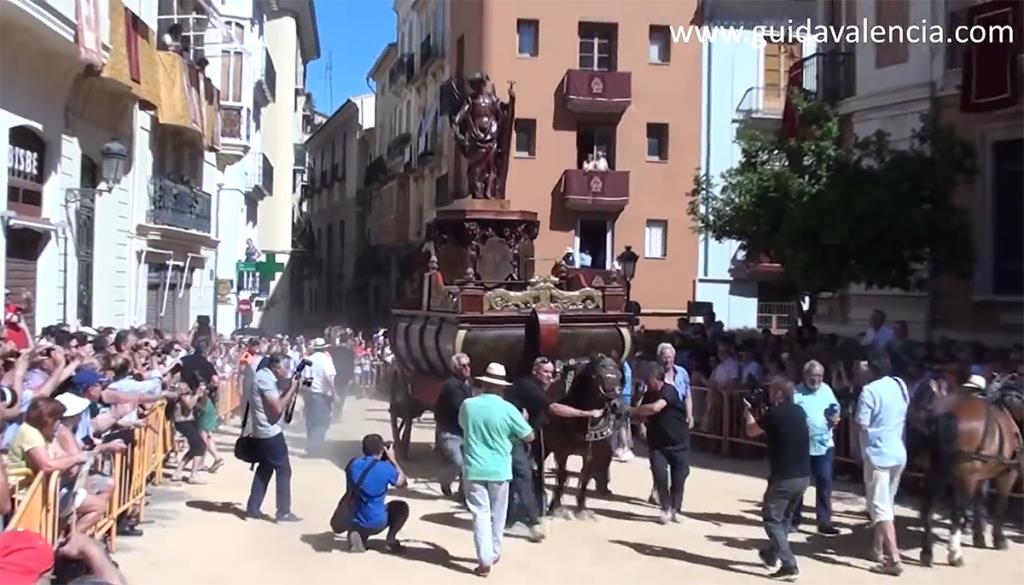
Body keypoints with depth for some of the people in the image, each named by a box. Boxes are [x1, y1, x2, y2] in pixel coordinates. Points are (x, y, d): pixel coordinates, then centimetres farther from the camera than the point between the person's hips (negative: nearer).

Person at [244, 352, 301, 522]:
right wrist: (292, 389, -16)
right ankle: (284, 512, 2)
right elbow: (278, 408, -24)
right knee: (284, 470, -2)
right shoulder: (266, 379, -19)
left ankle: (253, 509, 19)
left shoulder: (265, 376, 11)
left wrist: (291, 390, 3)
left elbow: (278, 402, 14)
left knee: (265, 469, 16)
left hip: (263, 432, 10)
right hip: (270, 433, -10)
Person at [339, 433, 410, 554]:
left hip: (353, 523, 2)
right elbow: (403, 483, 8)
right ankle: (390, 541, 6)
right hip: (376, 524, -2)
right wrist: (393, 460, 13)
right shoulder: (386, 468, -11)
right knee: (402, 507, 23)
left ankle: (355, 534, 4)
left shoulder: (353, 464, -2)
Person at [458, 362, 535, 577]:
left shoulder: (468, 405, -5)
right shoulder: (507, 409, -11)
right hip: (499, 470, 0)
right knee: (497, 514, 17)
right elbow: (529, 437, -2)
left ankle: (485, 561, -6)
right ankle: (494, 553, 30)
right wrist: (523, 420, 15)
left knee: (480, 514, 1)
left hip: (474, 469, 0)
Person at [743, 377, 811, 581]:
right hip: (803, 476, 7)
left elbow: (751, 431, 4)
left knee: (772, 519, 5)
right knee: (785, 517, 24)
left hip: (784, 478, -7)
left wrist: (747, 411, 21)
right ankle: (771, 555, 38)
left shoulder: (774, 414, -14)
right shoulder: (799, 412, 6)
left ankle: (789, 565, -4)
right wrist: (762, 415, 21)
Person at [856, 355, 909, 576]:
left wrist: (855, 416, 2)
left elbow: (862, 424, -16)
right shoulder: (901, 386, 7)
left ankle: (894, 559, -14)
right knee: (887, 504, 20)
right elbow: (904, 418, 17)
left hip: (877, 454, -7)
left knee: (880, 507, -7)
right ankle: (879, 549, 31)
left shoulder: (870, 390, -14)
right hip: (898, 453, 8)